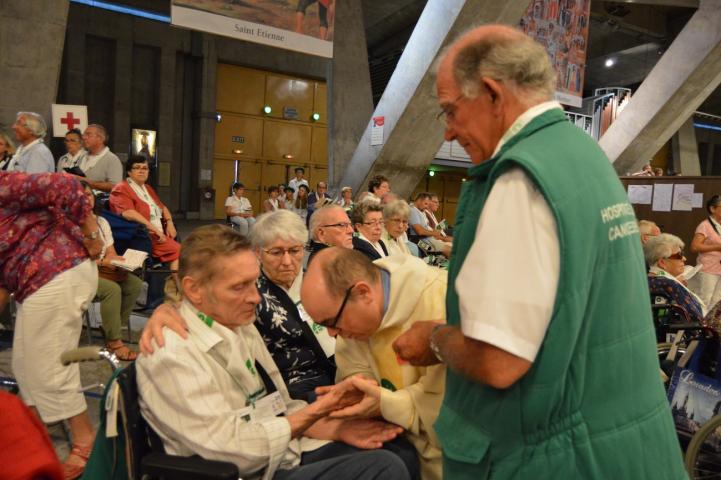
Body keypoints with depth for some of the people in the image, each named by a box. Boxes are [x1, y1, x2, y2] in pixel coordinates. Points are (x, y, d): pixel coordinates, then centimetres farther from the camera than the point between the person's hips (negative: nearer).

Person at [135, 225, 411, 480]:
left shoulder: (240, 327, 7)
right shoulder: (171, 354, -19)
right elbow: (235, 452, -21)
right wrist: (317, 410, -16)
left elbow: (280, 410, 10)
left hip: (290, 450, 8)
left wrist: (335, 428, -7)